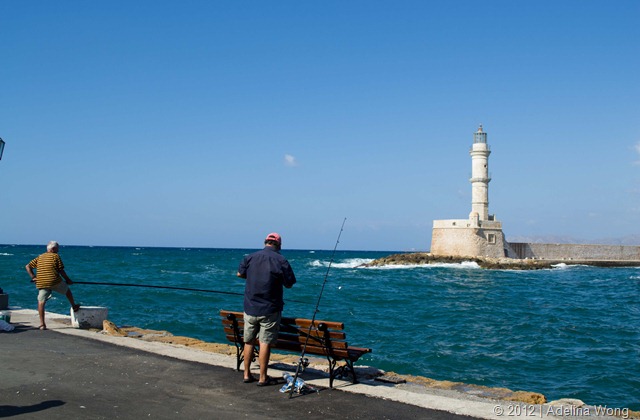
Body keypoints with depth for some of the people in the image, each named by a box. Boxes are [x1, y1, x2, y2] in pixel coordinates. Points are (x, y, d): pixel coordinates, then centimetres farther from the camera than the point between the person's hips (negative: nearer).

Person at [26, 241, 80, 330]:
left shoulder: (39, 257, 17)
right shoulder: (55, 256, 2)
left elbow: (28, 266, 16)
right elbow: (61, 270, -1)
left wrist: (33, 277, 12)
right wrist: (68, 280, 10)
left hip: (41, 283, 3)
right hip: (55, 282, -3)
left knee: (41, 302, 4)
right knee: (67, 290, 24)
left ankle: (42, 324, -4)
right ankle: (74, 306, 39)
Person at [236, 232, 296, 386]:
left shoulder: (250, 257, 1)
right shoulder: (281, 261, -10)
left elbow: (240, 273, 16)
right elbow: (289, 284, -4)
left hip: (250, 308, 4)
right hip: (269, 309, -4)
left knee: (249, 341, 14)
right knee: (265, 343, 1)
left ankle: (247, 374, 22)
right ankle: (263, 378, 5)